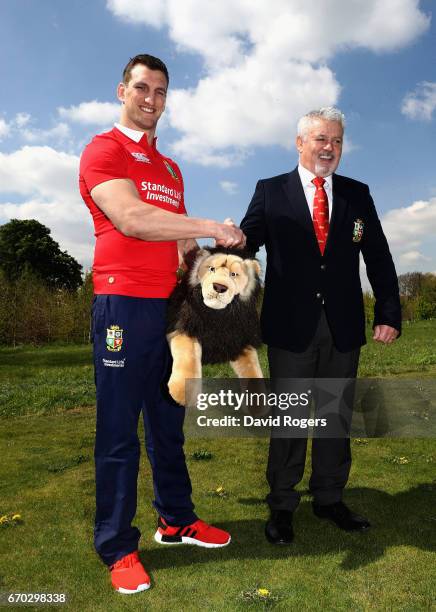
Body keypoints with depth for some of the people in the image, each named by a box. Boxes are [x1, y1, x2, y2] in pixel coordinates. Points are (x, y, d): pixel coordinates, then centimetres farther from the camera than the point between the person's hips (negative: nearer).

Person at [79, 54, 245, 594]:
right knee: (119, 431, 1)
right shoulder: (103, 150, 1)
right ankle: (117, 548, 15)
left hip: (171, 305, 7)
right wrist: (211, 227, -14)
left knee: (168, 423, 15)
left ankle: (176, 520, 29)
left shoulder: (170, 168, 23)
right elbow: (130, 218, -16)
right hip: (124, 304, -7)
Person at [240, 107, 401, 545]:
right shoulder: (270, 191, 4)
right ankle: (281, 506, 24)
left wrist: (389, 313, -2)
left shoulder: (357, 194, 10)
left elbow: (378, 258, 6)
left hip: (343, 327, 3)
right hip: (291, 326, -2)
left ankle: (329, 499, 32)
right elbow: (246, 241, -7)